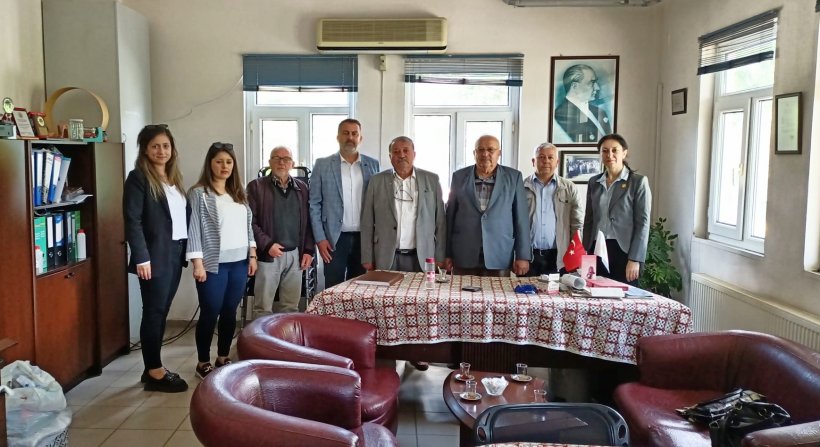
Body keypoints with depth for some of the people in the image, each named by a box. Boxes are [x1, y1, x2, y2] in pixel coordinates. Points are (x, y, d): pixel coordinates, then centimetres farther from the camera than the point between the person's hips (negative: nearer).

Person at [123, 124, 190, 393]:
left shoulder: (174, 177, 15)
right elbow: (132, 220, -13)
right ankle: (154, 373, 8)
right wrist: (141, 258, -19)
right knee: (154, 312, 0)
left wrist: (187, 250, 7)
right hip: (155, 256, -7)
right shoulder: (138, 178, -7)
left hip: (175, 253, 7)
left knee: (162, 312, 12)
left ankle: (154, 368, 22)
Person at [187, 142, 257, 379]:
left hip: (239, 262, 5)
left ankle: (223, 358, 24)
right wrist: (198, 263, -15)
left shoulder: (238, 193, 12)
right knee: (210, 313, 1)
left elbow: (248, 225, 15)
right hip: (213, 264, -5)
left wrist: (252, 254, 8)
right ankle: (203, 362, 15)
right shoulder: (199, 193, -6)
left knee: (230, 312, 11)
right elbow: (194, 229, -10)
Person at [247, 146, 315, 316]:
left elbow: (308, 222, 12)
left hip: (295, 255, 3)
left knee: (291, 307, 8)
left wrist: (308, 250, 4)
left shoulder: (302, 187, 12)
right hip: (268, 255, -3)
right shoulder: (256, 186, 1)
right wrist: (267, 245, -14)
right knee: (263, 308, 0)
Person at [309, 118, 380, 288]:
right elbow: (314, 204, 1)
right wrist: (320, 238, -6)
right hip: (335, 238, -2)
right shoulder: (322, 165, 2)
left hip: (364, 237, 2)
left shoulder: (372, 165, 7)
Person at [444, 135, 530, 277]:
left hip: (499, 258, -1)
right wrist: (447, 253, 6)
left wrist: (523, 256, -2)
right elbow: (450, 216, 8)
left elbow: (521, 219, 2)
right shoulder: (459, 177, 7)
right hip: (464, 257, 1)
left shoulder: (513, 177, 4)